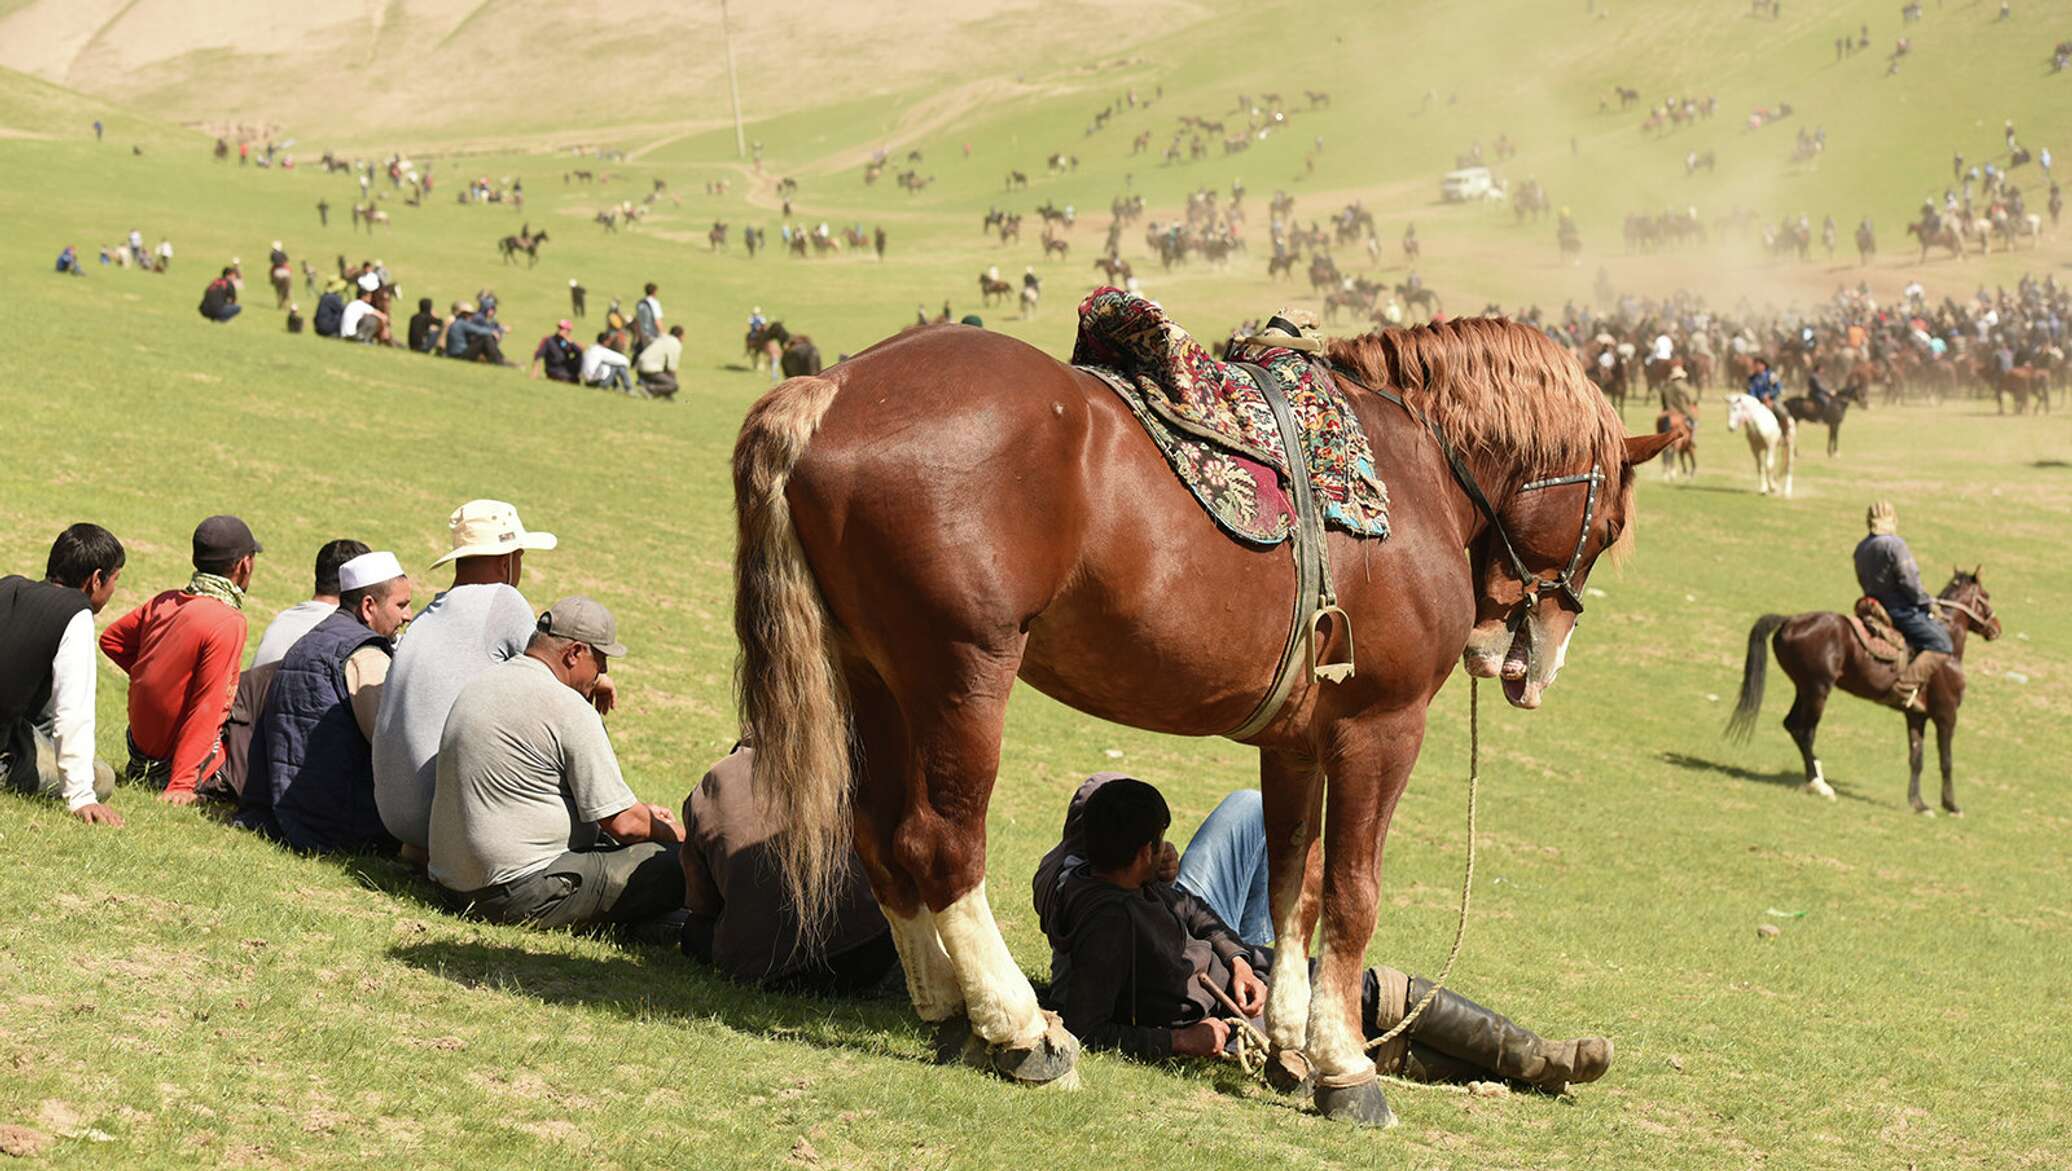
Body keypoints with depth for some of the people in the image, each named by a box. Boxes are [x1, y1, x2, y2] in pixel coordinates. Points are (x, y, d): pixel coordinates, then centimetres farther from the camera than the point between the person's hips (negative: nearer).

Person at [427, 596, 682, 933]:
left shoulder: (479, 686, 15)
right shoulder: (568, 708, -14)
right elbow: (624, 824, -13)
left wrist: (641, 811, 26)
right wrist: (673, 834, 9)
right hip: (523, 897, -10)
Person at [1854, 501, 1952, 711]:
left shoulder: (1861, 548, 11)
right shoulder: (1894, 544, -16)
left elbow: (1864, 582, 17)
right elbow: (1909, 580, -19)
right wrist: (1925, 602, -5)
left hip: (1876, 605, 10)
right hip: (1901, 608, -10)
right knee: (1941, 644, -13)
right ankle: (1904, 687, -27)